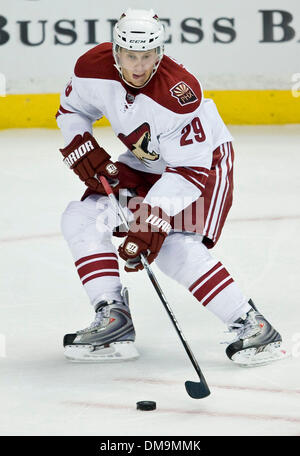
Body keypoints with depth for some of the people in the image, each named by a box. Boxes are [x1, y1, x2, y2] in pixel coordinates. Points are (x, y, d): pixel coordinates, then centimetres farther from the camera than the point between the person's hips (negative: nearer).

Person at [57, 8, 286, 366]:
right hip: (146, 163, 7)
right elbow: (71, 109, 5)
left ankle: (251, 325, -18)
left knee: (175, 249, -26)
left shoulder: (179, 93, -34)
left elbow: (190, 171, -32)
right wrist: (83, 151, -12)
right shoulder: (93, 68, -18)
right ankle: (113, 321, -6)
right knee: (82, 217, -8)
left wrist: (152, 221, -37)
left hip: (206, 160, -7)